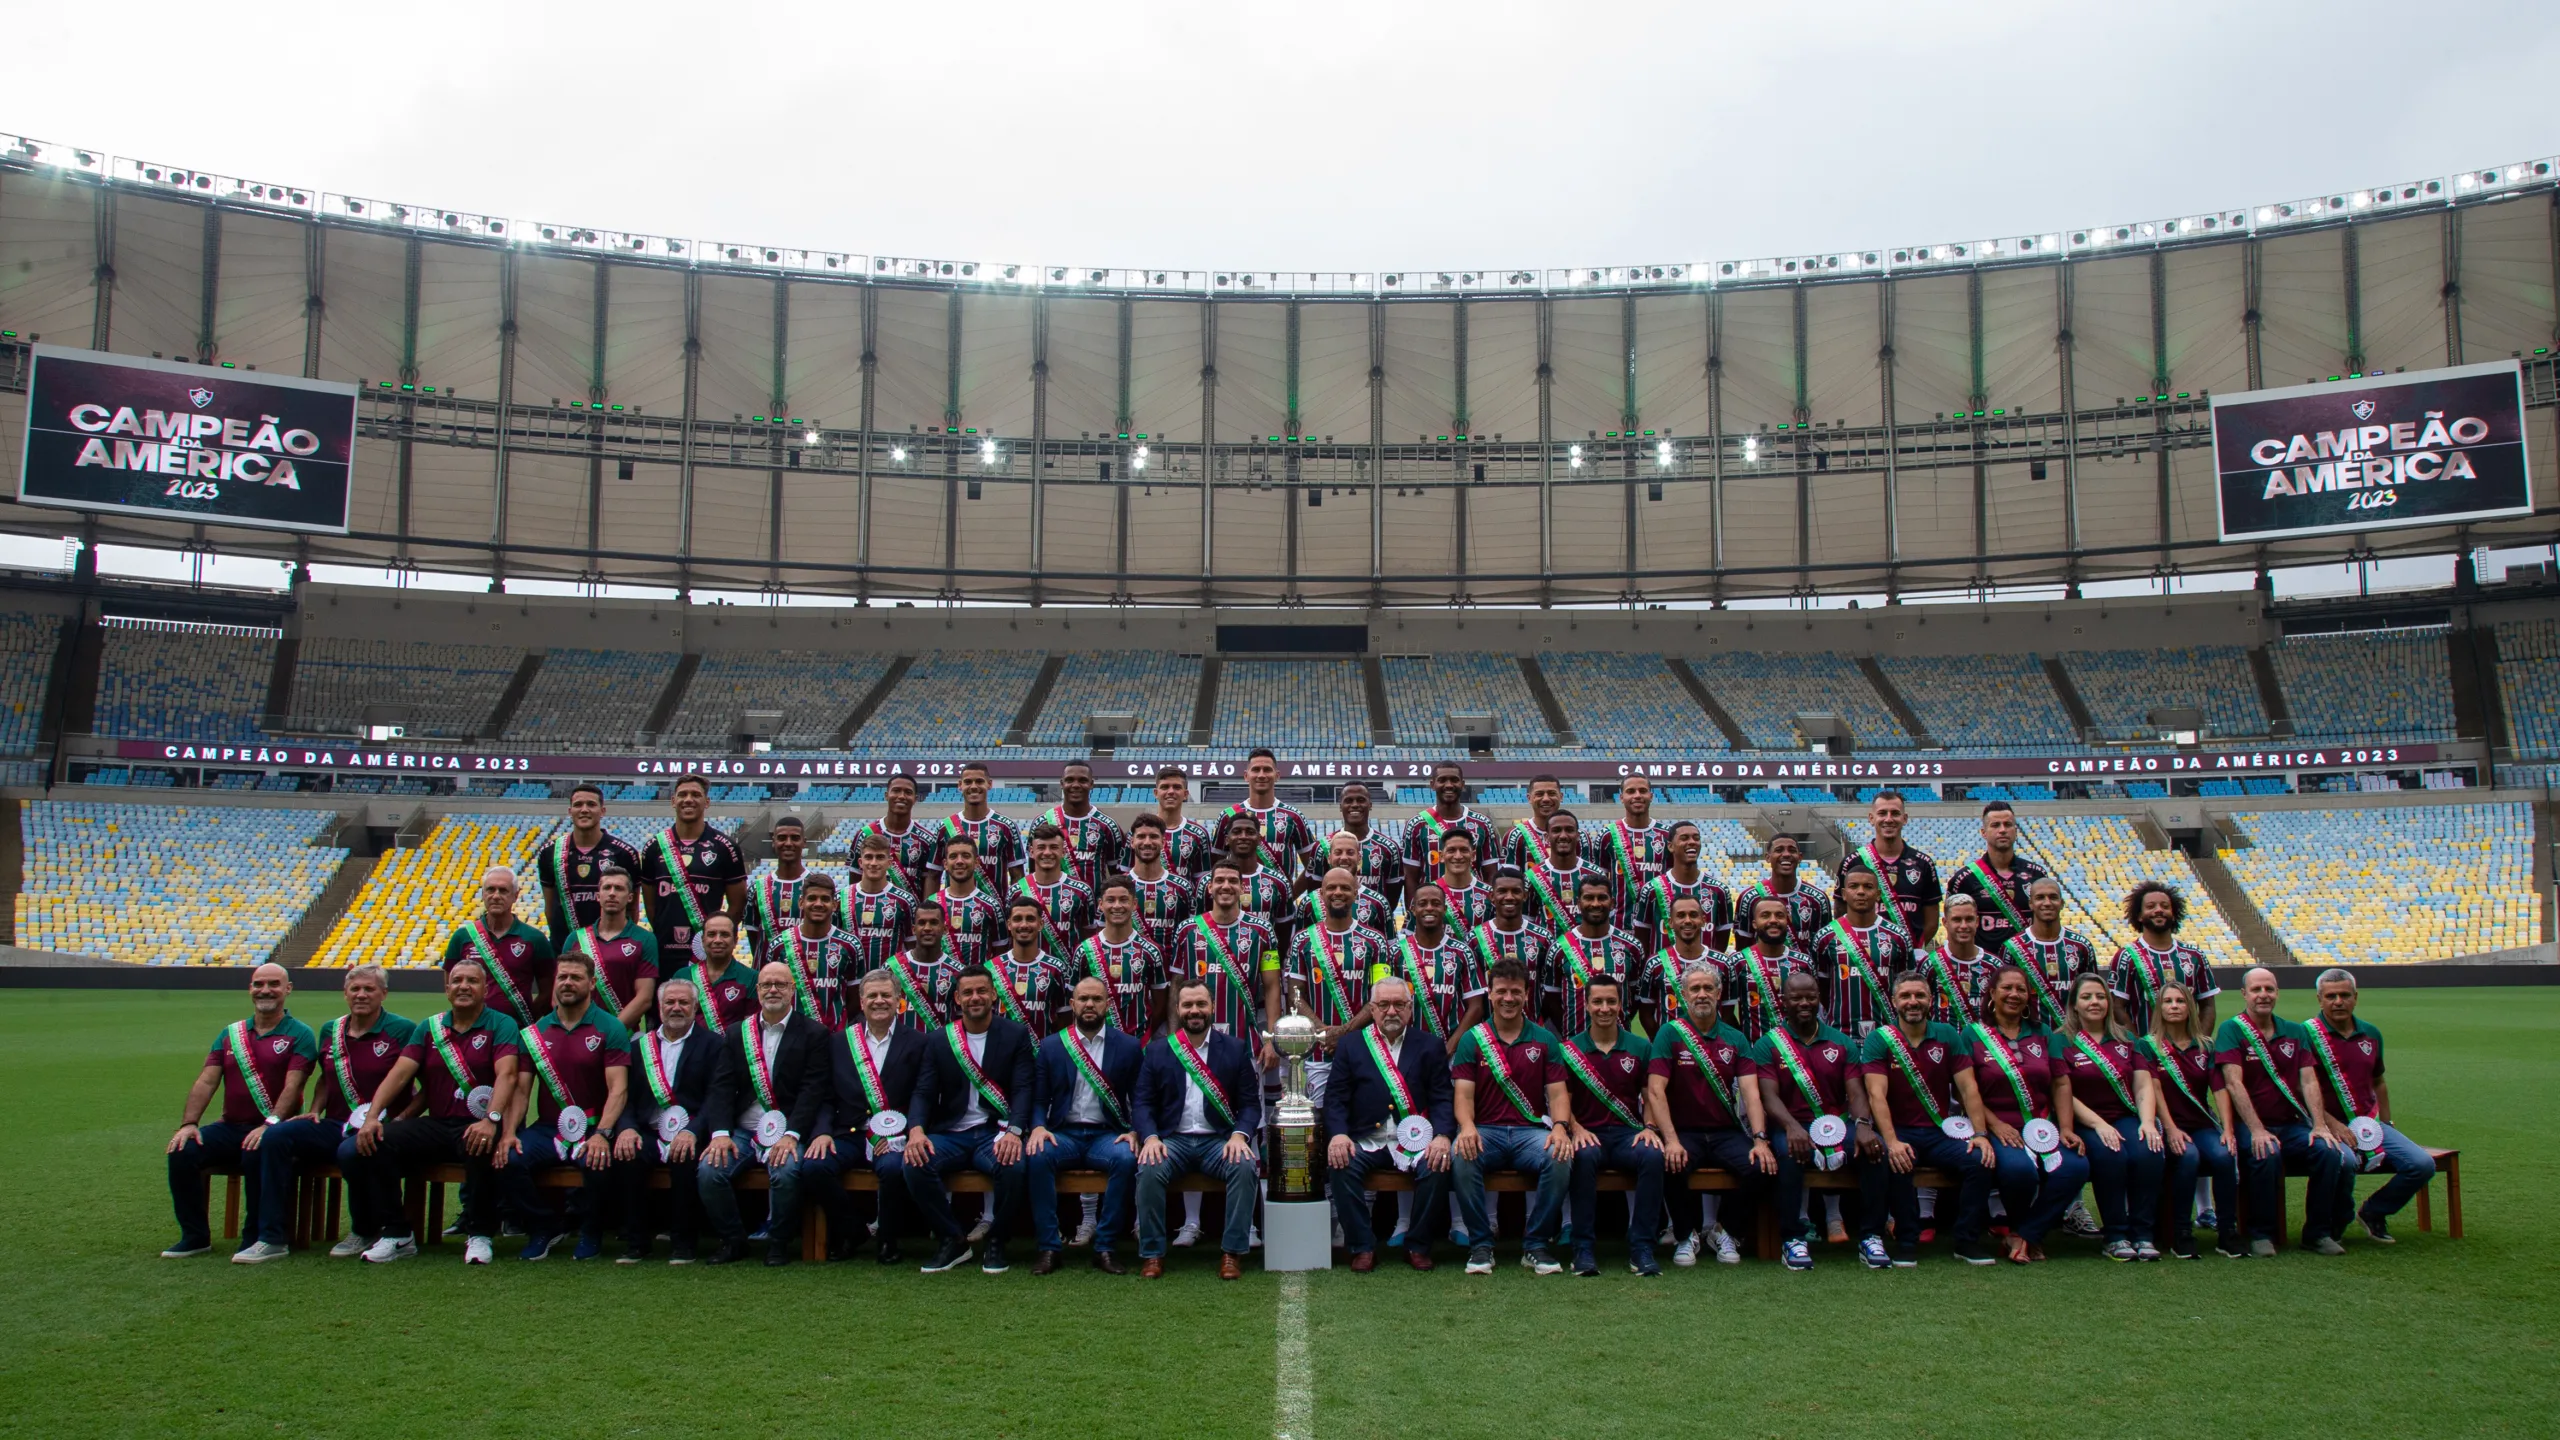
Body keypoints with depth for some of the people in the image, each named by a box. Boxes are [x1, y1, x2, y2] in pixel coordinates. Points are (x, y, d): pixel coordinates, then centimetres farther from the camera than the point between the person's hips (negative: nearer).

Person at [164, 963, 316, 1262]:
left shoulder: (299, 1034, 0)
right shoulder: (229, 1034, 16)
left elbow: (292, 1086, -12)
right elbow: (206, 1082, 7)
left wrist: (270, 1124, -26)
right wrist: (189, 1123, -9)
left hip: (275, 1129, -5)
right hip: (230, 1127, 5)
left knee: (256, 1154, -35)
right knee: (182, 1151, -19)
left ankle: (259, 1240, -18)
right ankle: (195, 1237, -6)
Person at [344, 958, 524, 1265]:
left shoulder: (501, 1026, 1)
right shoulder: (429, 1029, 15)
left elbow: (506, 1074, -16)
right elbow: (400, 1073, 4)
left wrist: (491, 1119, -32)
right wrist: (372, 1117, -12)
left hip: (476, 1126, -4)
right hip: (435, 1125, 5)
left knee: (482, 1147, -38)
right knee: (376, 1141, -19)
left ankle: (480, 1234, -17)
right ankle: (397, 1234, -8)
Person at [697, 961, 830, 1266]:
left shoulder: (814, 1034, 2)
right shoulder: (737, 1033, 13)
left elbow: (813, 1090, -7)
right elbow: (722, 1087, 4)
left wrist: (791, 1135, -20)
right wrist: (720, 1133, -12)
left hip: (787, 1133, -3)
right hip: (742, 1131, 3)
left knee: (786, 1172, -32)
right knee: (708, 1171, -22)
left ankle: (778, 1242, -6)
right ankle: (732, 1241, 0)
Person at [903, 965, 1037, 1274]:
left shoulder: (1016, 1035, 4)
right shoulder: (938, 1039, 9)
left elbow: (1023, 1089, -5)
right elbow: (923, 1093, 3)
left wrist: (1013, 1131, -24)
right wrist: (916, 1129, -19)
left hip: (994, 1133, -2)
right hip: (950, 1134, 2)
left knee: (1014, 1166, -34)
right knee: (915, 1165, -28)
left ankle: (996, 1241, -6)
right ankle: (952, 1241, -8)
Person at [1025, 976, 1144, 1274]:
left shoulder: (1129, 1045, 6)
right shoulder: (1050, 1046, 8)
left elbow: (1139, 1096, 2)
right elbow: (1039, 1099, 6)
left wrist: (1134, 1131, -16)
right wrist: (1038, 1127, -15)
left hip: (1107, 1136, 0)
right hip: (1063, 1135, 1)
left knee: (1127, 1158, -33)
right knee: (1037, 1155, -31)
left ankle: (1105, 1247, -20)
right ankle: (1049, 1246, -19)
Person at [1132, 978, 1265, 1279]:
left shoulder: (1235, 1048, 8)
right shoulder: (1157, 1050, 9)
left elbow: (1250, 1102, 4)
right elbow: (1142, 1102, 4)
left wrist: (1240, 1135, -15)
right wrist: (1150, 1137, -15)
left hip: (1219, 1141, 0)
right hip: (1173, 1140, 0)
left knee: (1244, 1166, -30)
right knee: (1149, 1169, -30)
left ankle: (1232, 1251, -17)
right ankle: (1152, 1253, -15)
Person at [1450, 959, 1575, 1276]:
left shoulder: (1544, 1039, 10)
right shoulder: (1471, 1039, 7)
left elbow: (1557, 1093, 3)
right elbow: (1463, 1093, -3)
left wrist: (1560, 1127, -20)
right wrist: (1467, 1126, -25)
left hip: (1531, 1131, 1)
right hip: (1485, 1132, -1)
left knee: (1561, 1158, -31)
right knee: (1461, 1156, -34)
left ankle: (1537, 1245, -12)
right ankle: (1481, 1244, -16)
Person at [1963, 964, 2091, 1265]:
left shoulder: (2041, 1034, 18)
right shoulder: (1973, 1034, 5)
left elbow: (2061, 1083, 12)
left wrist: (2065, 1128, -2)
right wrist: (1995, 1125, -15)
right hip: (1998, 1128, -4)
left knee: (2075, 1166, -27)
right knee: (2019, 1168, -35)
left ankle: (2026, 1235, -9)